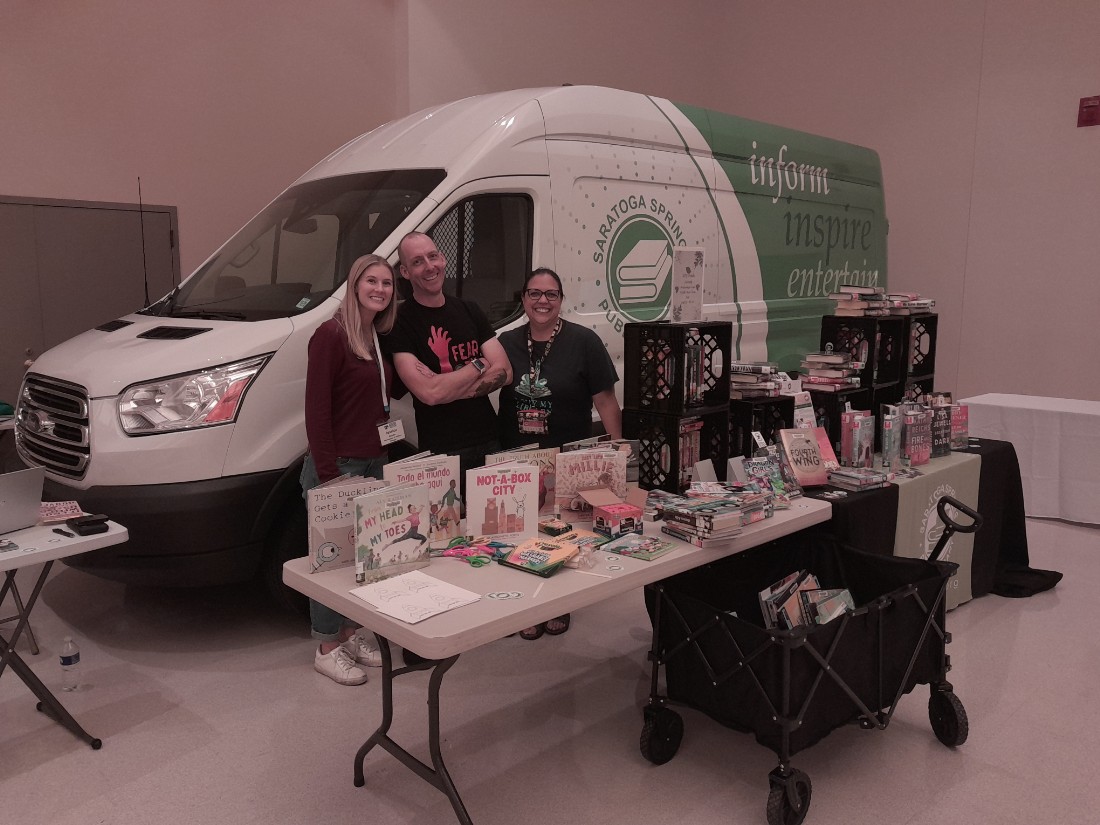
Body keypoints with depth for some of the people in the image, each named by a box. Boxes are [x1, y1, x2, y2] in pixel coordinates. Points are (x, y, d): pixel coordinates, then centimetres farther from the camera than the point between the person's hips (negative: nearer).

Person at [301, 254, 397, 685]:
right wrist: (329, 474, -19)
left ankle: (352, 633, 31)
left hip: (374, 464, 8)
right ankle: (327, 648, 18)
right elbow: (316, 411, -17)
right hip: (336, 466, -7)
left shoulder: (380, 337, 8)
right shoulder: (331, 335, -15)